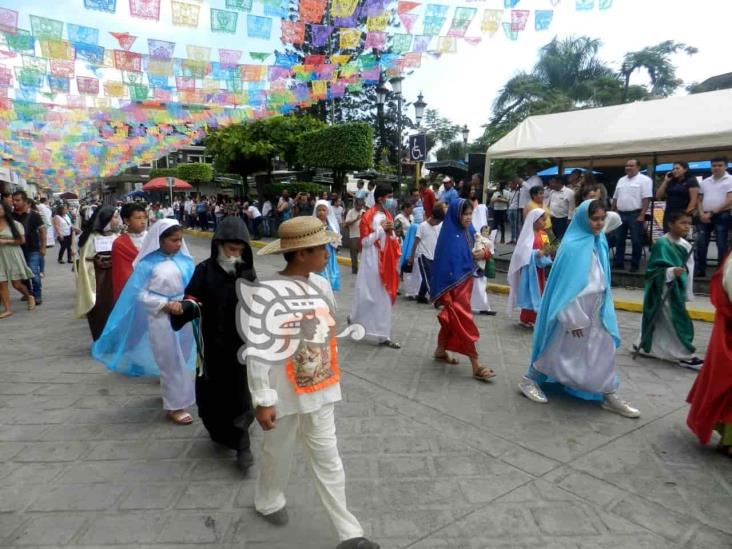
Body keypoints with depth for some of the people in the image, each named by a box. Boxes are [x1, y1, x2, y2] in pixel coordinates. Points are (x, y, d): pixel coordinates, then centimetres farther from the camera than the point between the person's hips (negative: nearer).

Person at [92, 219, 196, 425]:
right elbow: (141, 294, -9)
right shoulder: (148, 263, -11)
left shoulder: (184, 259, -1)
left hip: (184, 316, 4)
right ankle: (174, 406, 17)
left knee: (181, 359, 19)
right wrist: (166, 305, -19)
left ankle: (172, 393, 43)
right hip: (161, 318, -4)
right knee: (171, 362, 4)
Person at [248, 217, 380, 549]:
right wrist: (263, 400, -18)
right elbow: (258, 352, -21)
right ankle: (268, 501, 52)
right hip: (286, 393, -5)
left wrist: (331, 375, 16)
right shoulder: (268, 294, -24)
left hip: (319, 388, 5)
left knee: (327, 457, 14)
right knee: (279, 452, 20)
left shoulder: (320, 284, -4)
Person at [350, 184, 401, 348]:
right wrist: (381, 229, -18)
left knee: (384, 297, 8)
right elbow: (365, 241, -16)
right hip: (372, 262, -7)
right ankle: (355, 319, 27)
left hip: (385, 262, 7)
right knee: (369, 295, 0)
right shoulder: (368, 217, -12)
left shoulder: (388, 215, 11)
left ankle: (383, 335, 14)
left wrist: (391, 232, -5)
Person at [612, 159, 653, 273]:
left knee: (636, 241, -1)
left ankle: (635, 265, 6)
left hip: (635, 214, -6)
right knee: (619, 240, 9)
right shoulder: (621, 180, 15)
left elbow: (646, 199, -12)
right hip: (620, 214, 6)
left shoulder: (644, 180, -6)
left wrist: (642, 215, -18)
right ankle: (619, 263, 16)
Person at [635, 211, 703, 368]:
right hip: (665, 290, -8)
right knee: (678, 322, -3)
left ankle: (643, 344, 31)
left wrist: (688, 293, 16)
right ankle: (686, 356, 7)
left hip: (677, 289, 8)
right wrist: (670, 272, -32)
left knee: (662, 321, 17)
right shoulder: (662, 244, -18)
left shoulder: (685, 245, 7)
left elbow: (688, 269, 15)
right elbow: (653, 269, -18)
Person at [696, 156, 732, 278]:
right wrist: (701, 213, -2)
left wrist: (712, 213, -14)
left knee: (721, 245, -2)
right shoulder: (705, 182, 13)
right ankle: (700, 270, 12)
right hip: (704, 217, 5)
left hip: (721, 216, -5)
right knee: (701, 244, 4)